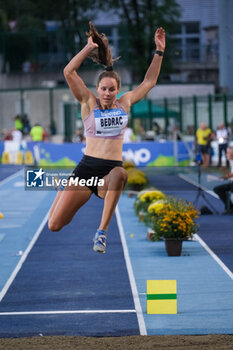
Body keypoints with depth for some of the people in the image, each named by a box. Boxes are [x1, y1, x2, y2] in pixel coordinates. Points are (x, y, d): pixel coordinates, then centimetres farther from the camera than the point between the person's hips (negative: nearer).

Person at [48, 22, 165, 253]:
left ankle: (102, 231, -33)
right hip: (87, 168, -1)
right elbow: (69, 72, -7)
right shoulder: (89, 103, 4)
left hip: (112, 170, 1)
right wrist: (89, 48, -8)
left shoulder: (124, 103, 12)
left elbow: (149, 81, 20)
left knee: (119, 173, -41)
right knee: (54, 225, -7)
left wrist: (159, 51, 13)